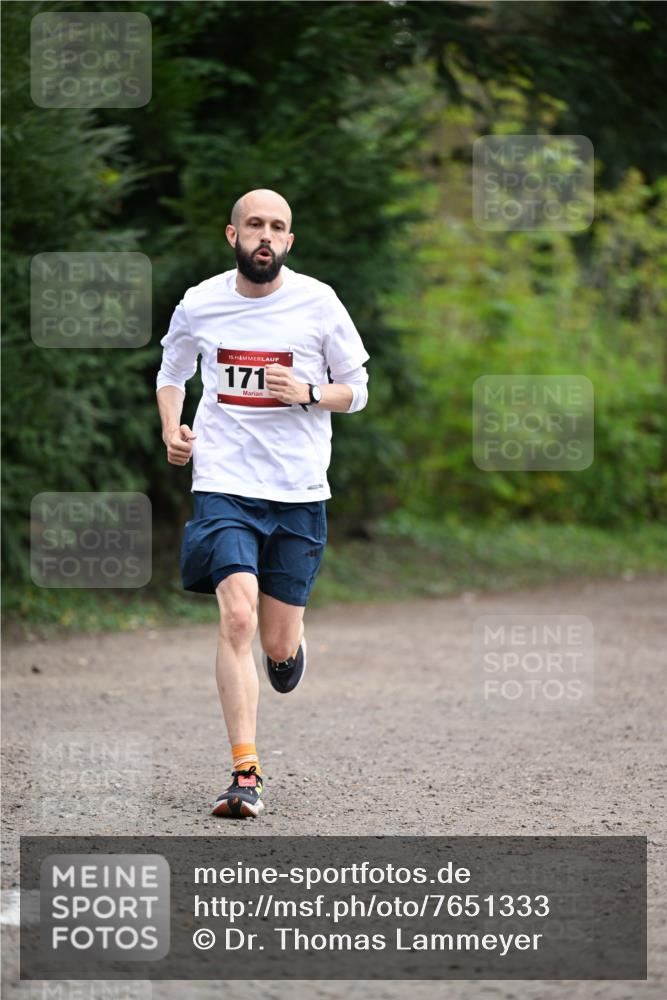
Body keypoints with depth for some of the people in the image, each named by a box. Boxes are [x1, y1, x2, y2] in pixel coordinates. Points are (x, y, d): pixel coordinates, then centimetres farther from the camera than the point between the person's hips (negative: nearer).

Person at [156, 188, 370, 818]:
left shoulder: (318, 303, -1)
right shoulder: (199, 305, 2)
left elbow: (355, 390, 7)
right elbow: (171, 374, 20)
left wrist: (307, 393, -13)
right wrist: (171, 432, 2)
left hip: (299, 491, 1)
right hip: (224, 483, 0)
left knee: (277, 645, 4)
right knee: (237, 619, -19)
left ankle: (288, 643, 44)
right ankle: (246, 774, -16)